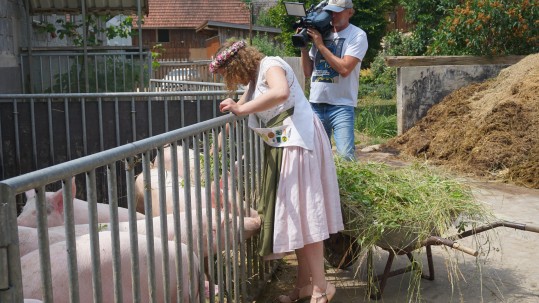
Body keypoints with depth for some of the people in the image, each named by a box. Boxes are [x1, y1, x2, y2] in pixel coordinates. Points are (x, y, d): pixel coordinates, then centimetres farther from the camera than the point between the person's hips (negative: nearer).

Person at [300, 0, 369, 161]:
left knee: (345, 155, -13)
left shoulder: (357, 35, -3)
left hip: (341, 105, -5)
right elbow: (308, 72, 15)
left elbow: (344, 69, -17)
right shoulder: (320, 33, 12)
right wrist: (303, 46, 2)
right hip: (316, 104, 5)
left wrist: (320, 45, -11)